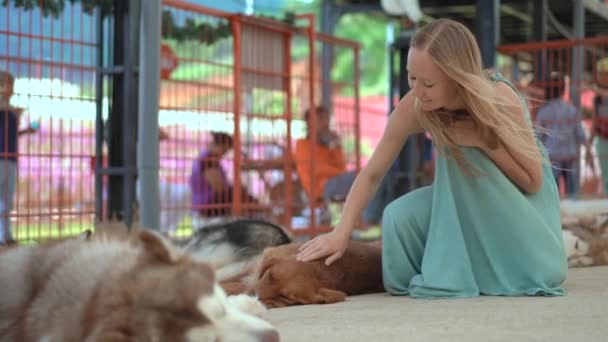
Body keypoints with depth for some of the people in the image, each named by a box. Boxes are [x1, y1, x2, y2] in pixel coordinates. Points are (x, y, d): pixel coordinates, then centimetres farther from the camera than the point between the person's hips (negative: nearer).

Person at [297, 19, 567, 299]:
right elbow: (371, 174, -16)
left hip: (521, 200, -2)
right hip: (465, 196, 2)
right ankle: (458, 270, -2)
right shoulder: (413, 108, -27)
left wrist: (484, 141, -35)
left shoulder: (500, 100, -34)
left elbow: (533, 182, -23)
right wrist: (340, 233, -26)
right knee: (399, 218, -24)